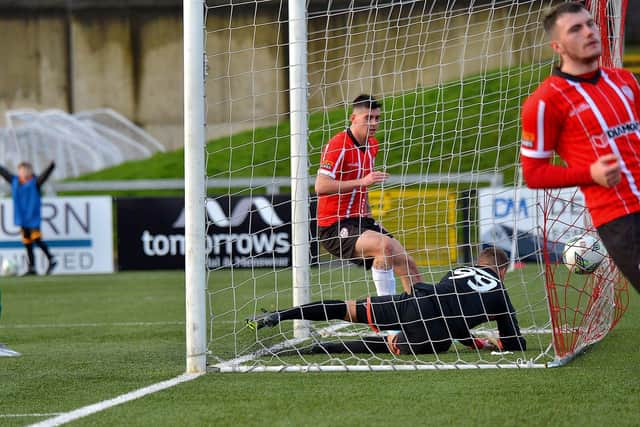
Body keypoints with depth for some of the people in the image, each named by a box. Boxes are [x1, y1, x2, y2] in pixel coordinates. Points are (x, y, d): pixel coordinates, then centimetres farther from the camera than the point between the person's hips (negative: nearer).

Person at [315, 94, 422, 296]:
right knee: (385, 245, -31)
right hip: (334, 226, -9)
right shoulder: (338, 145, -15)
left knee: (406, 263, 1)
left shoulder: (372, 145, 12)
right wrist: (362, 182, -30)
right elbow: (321, 186, -25)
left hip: (359, 220, 9)